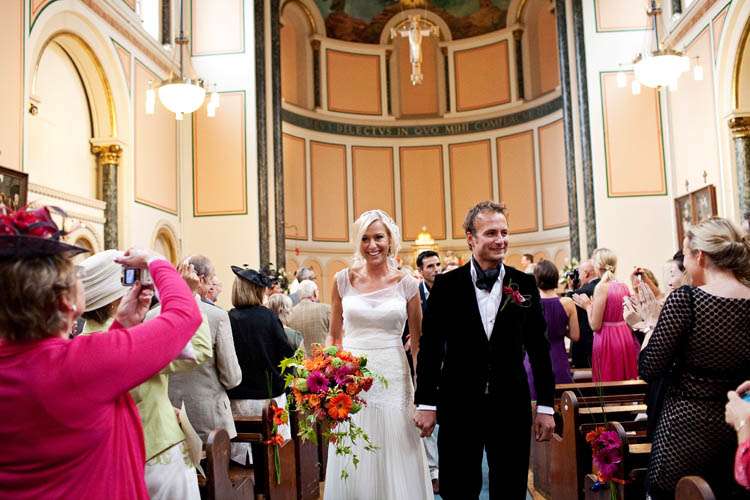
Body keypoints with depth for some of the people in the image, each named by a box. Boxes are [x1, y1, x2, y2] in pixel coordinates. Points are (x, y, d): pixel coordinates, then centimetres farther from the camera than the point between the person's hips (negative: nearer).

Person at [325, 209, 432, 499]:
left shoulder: (406, 284, 0)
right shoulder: (344, 279, 2)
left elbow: (418, 343, 7)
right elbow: (334, 335, 10)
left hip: (393, 378, 0)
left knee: (395, 463, 7)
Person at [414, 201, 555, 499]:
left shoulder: (524, 284, 2)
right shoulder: (446, 285, -3)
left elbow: (539, 348, 4)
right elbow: (430, 346, -1)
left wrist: (545, 406, 3)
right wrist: (426, 404, -2)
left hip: (511, 405, 1)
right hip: (458, 406, -1)